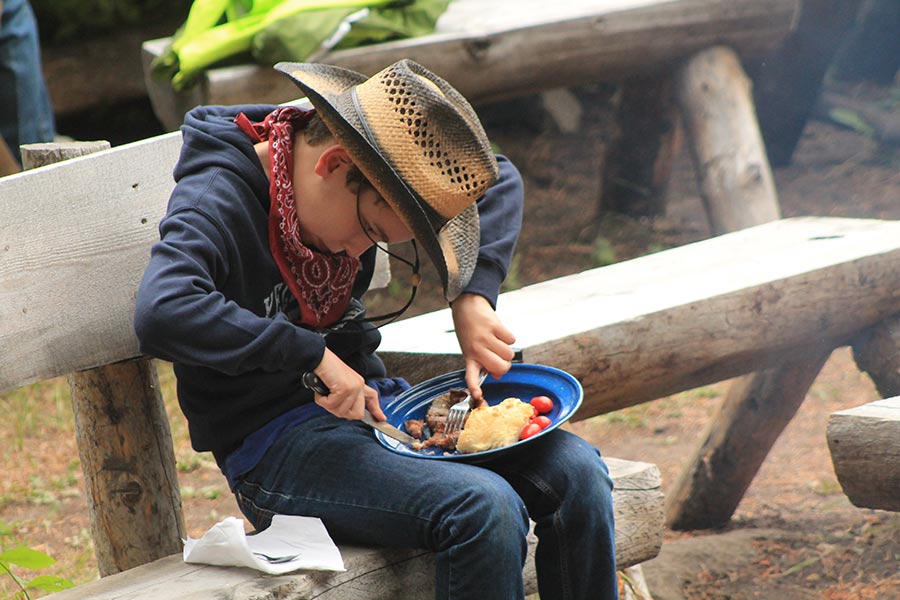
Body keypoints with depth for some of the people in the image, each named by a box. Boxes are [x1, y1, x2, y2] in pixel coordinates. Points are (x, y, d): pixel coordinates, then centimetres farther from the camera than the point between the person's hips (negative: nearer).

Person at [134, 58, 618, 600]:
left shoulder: (377, 173, 2)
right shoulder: (216, 203, -18)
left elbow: (501, 182, 16)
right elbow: (162, 315, -37)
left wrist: (473, 297, -1)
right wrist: (314, 355, -34)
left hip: (368, 398, 8)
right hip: (273, 443, -7)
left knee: (575, 469, -12)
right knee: (484, 507, -29)